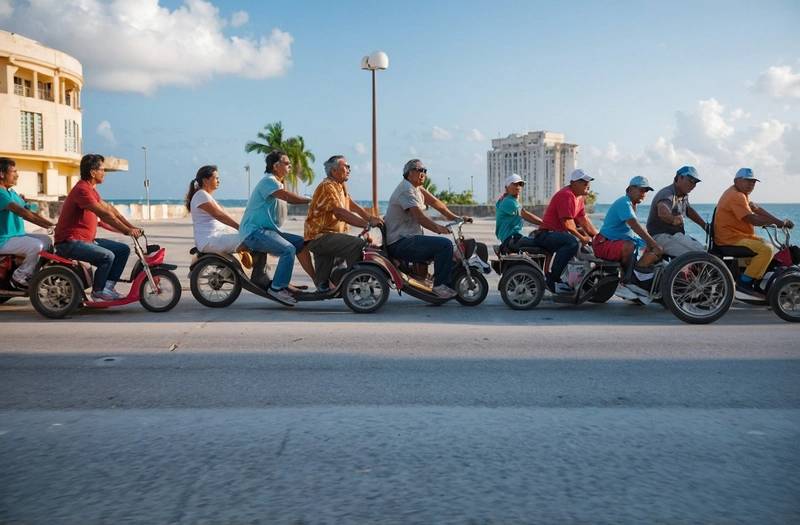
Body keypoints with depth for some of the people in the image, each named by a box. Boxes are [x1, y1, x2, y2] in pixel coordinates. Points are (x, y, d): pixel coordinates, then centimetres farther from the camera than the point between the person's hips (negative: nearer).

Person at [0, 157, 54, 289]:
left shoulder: (12, 193, 16)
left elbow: (29, 212, 10)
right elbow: (20, 211, -28)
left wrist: (48, 223, -4)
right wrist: (42, 223, -33)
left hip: (17, 235, 10)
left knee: (46, 240, 5)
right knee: (36, 246, -26)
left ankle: (32, 274, 11)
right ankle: (18, 278, -10)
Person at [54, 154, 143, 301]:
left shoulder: (91, 189, 15)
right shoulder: (82, 190, -19)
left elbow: (109, 208, 14)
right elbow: (105, 214, -25)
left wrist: (132, 227, 5)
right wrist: (128, 231, -24)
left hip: (86, 240, 10)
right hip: (70, 242, -10)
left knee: (123, 250, 2)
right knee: (107, 256, -27)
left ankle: (107, 287, 2)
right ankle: (98, 291, -7)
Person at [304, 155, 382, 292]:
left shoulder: (340, 186, 17)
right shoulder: (327, 187, -16)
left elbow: (352, 205, 18)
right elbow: (341, 213, -26)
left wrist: (370, 218, 2)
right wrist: (367, 224, -30)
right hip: (320, 236, -11)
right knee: (358, 244, -23)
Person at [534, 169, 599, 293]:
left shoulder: (579, 197, 15)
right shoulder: (566, 195, -18)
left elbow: (583, 219, 16)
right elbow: (567, 224, -22)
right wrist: (582, 238, -14)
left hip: (560, 232, 11)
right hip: (546, 234, -11)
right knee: (572, 242, -38)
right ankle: (552, 280, -31)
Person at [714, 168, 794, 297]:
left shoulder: (741, 194, 18)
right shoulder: (736, 196, -18)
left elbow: (757, 209, 12)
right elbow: (752, 219, -25)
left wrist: (779, 221, 1)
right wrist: (778, 222, -19)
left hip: (739, 235, 11)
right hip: (730, 239, -11)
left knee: (767, 245, 16)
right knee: (766, 249, -21)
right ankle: (744, 282, -15)